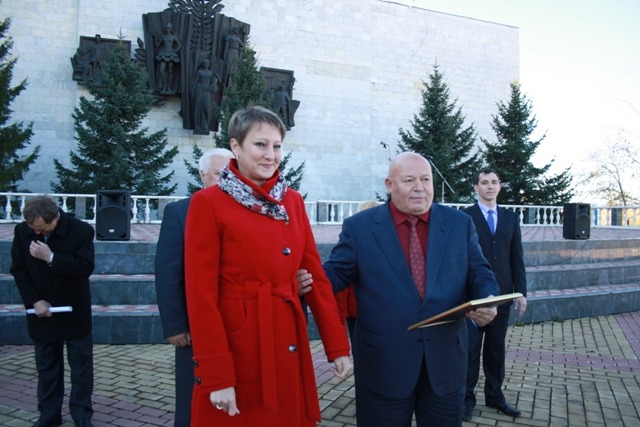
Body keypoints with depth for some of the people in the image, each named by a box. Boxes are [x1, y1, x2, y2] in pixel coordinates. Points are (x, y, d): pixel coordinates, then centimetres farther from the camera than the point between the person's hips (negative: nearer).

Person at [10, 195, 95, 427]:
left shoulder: (81, 230, -17)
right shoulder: (22, 230, -7)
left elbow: (85, 267, -22)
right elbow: (18, 270, -1)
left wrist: (51, 257, -31)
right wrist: (35, 301, -10)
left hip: (74, 311, -2)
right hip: (42, 310, 3)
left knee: (81, 364, 7)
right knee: (46, 365, 13)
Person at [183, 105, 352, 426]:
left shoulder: (293, 201, 7)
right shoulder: (208, 203, -9)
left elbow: (316, 276, 7)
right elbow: (200, 295, -12)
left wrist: (338, 346, 4)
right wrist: (217, 376, -15)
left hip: (289, 348, 5)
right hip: (237, 349, -5)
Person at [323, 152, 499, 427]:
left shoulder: (460, 224, 5)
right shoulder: (359, 227, -2)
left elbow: (479, 273, 6)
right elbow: (334, 274, -4)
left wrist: (486, 301, -15)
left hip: (446, 363, 2)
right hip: (383, 365, -2)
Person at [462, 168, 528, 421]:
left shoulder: (510, 217, 10)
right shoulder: (464, 217, -2)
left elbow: (517, 258, 10)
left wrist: (521, 291, 5)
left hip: (502, 294, 4)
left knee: (497, 348, 12)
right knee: (471, 348, 2)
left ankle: (494, 395, 24)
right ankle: (467, 397, 14)